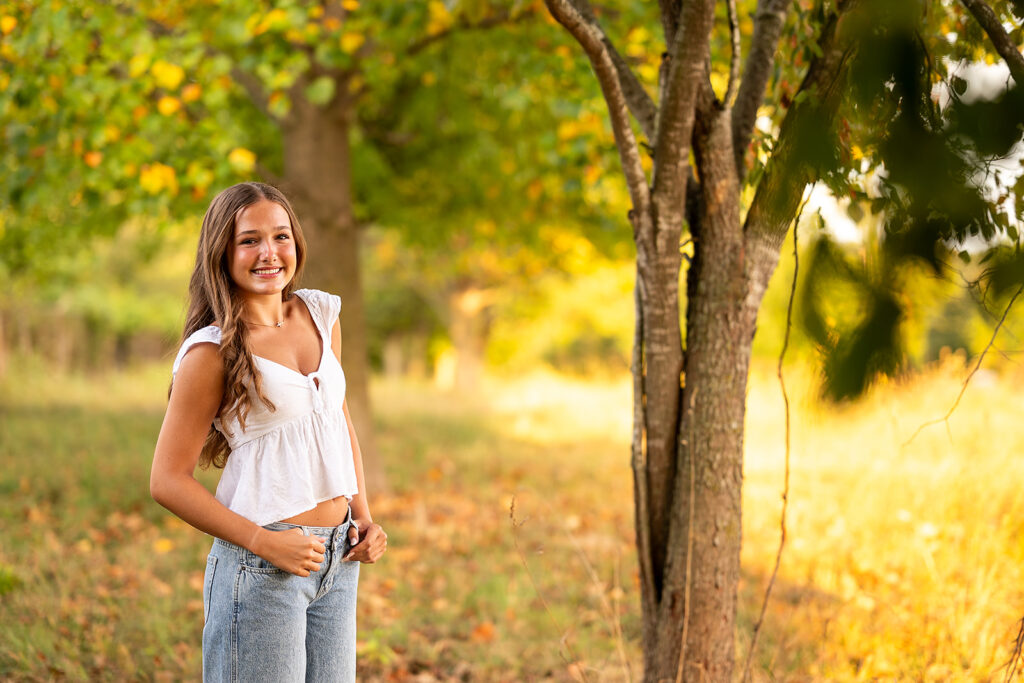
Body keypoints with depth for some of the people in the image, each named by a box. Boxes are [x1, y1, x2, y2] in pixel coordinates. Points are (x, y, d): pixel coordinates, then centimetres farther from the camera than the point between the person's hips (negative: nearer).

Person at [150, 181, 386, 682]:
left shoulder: (321, 313, 7)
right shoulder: (212, 351, -11)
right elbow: (168, 480, -10)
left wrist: (364, 516, 8)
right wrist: (263, 542, -16)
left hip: (337, 557, 6)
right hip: (260, 567, -6)